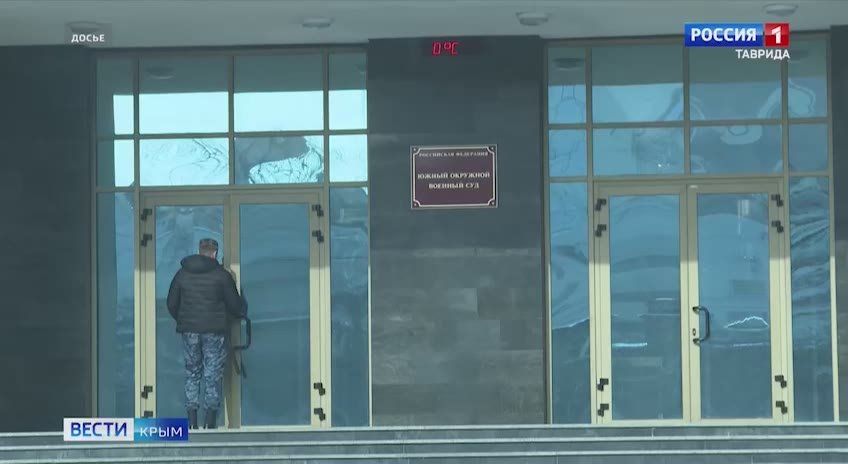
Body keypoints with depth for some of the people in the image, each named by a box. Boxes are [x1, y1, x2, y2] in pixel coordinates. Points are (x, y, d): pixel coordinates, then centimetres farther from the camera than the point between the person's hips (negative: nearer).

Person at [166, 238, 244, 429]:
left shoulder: (182, 273, 7)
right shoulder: (221, 274, -3)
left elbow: (171, 304, 11)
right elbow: (234, 304, 0)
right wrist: (242, 312, 22)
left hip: (189, 330, 3)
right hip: (214, 331, -3)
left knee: (192, 373, 9)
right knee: (213, 375, 2)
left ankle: (192, 421, 3)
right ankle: (210, 421, -2)